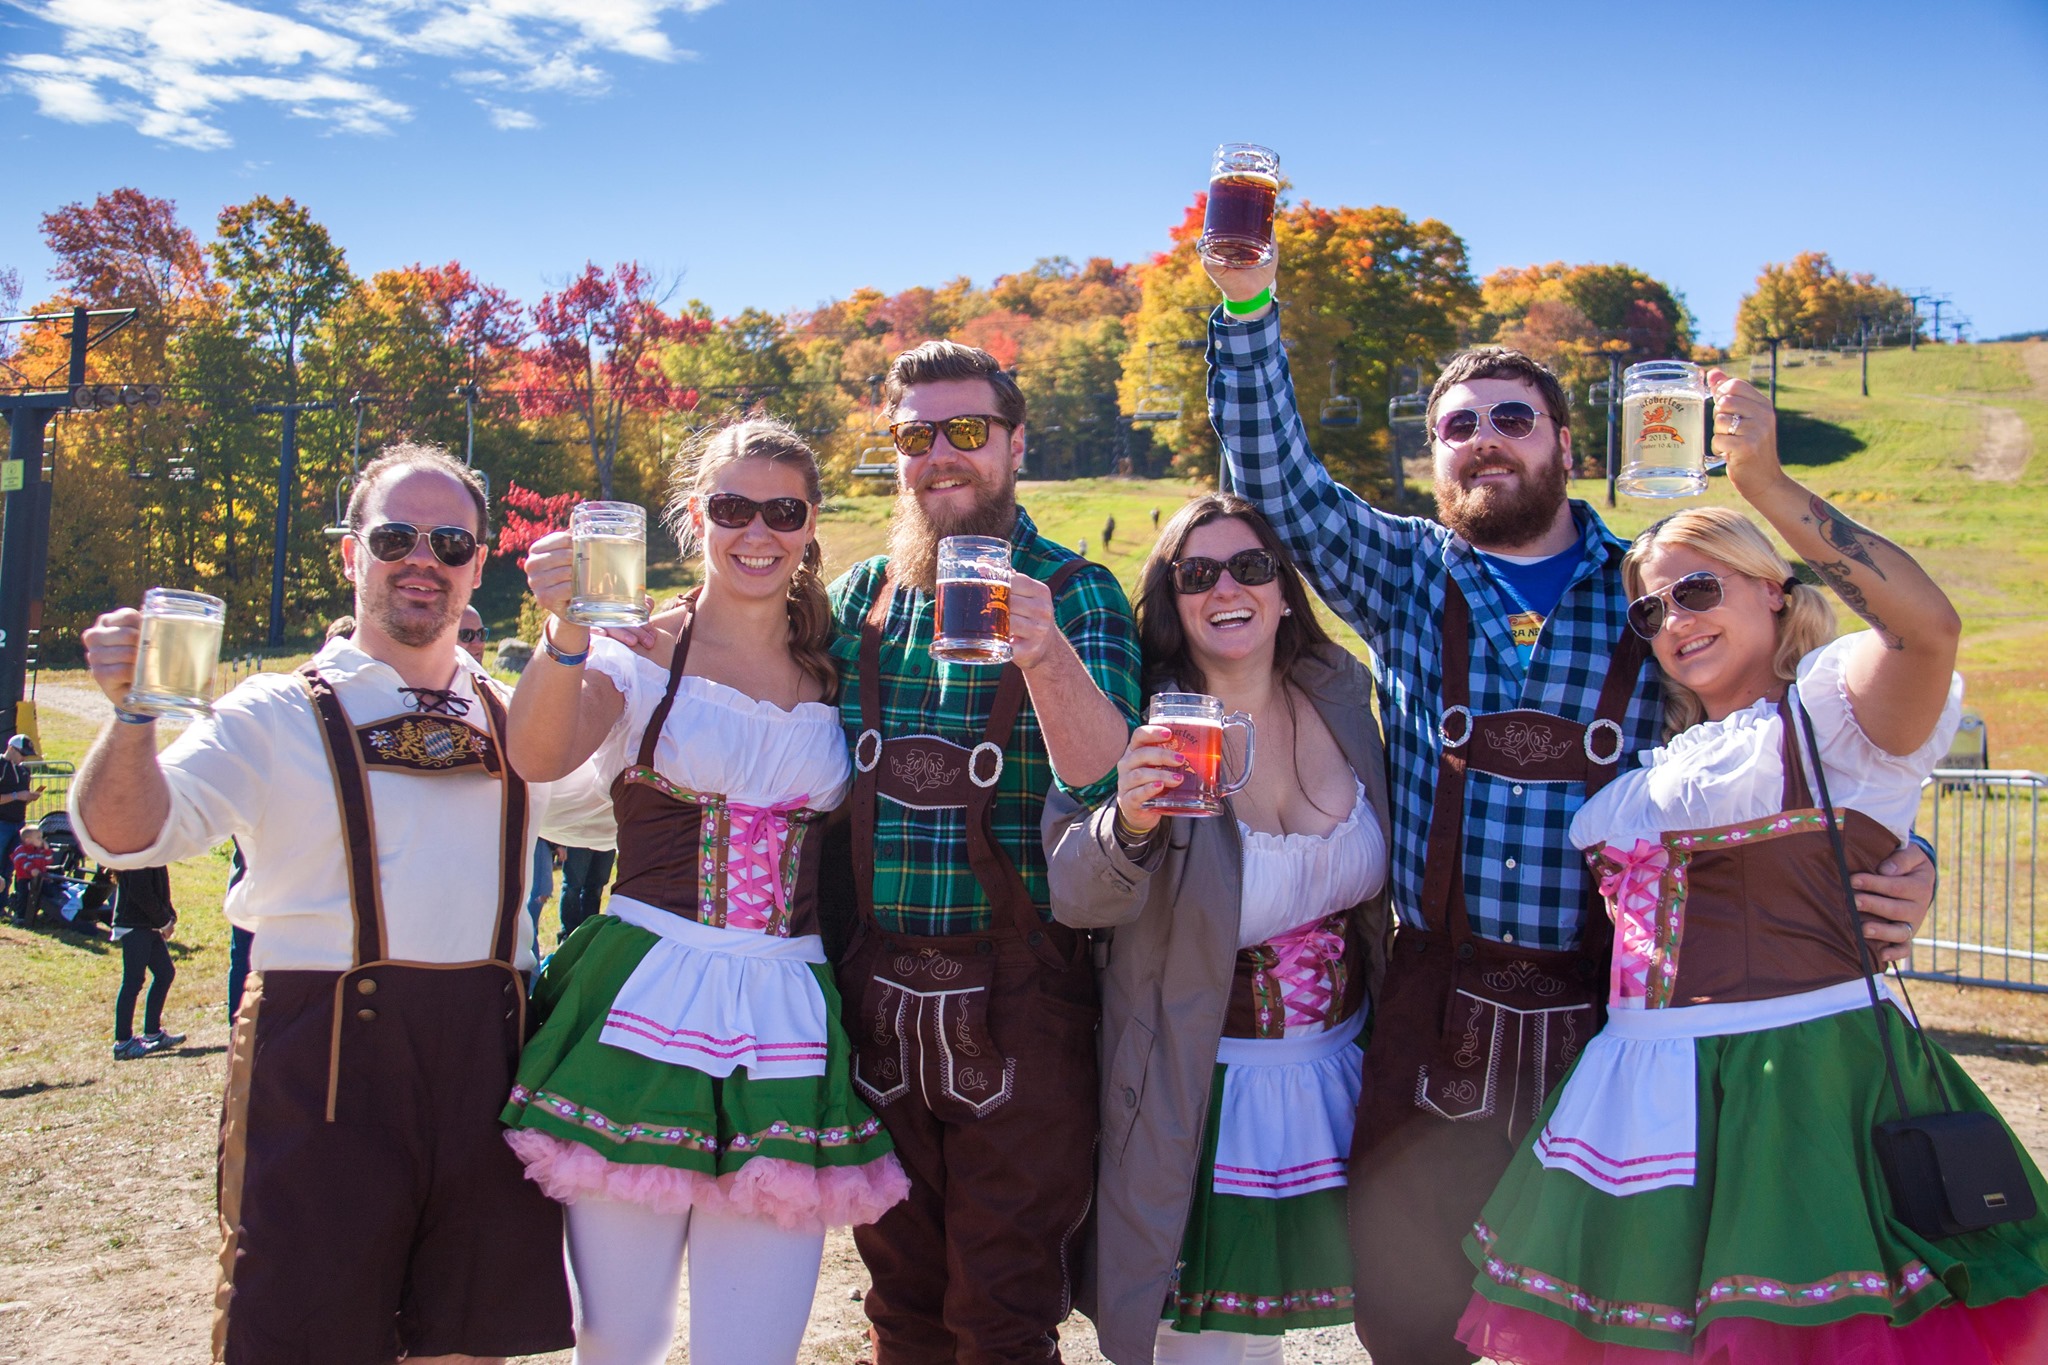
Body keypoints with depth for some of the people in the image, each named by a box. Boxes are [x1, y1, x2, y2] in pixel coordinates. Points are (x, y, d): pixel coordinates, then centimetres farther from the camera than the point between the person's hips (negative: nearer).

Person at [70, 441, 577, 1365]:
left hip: (487, 1053, 4)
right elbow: (126, 833, -5)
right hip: (325, 1066, -3)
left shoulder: (515, 722, 14)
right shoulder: (279, 716, 3)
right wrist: (134, 712, -24)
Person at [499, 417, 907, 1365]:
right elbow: (539, 759, -20)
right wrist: (567, 634, -37)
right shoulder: (643, 655, 0)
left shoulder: (834, 674, 11)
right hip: (644, 1006, -2)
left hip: (787, 1025, 3)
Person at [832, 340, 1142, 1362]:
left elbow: (1105, 780, -19)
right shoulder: (862, 595, 8)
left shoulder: (1073, 593, -4)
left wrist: (1045, 655, -34)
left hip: (1015, 996, -4)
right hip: (875, 990, 4)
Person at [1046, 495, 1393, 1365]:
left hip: (1338, 1073, 4)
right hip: (1199, 1090, -4)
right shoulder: (1147, 729, -15)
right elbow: (1074, 898, -23)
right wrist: (1129, 823, -42)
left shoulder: (1339, 696, -1)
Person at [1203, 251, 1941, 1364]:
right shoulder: (1404, 575, 5)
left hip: (1610, 1020, 0)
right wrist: (1245, 308, -16)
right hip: (1434, 1017, 1)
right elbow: (1275, 478, -6)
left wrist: (1894, 869, -10)